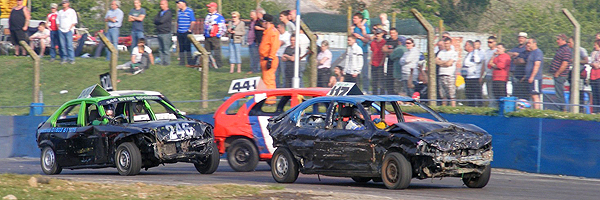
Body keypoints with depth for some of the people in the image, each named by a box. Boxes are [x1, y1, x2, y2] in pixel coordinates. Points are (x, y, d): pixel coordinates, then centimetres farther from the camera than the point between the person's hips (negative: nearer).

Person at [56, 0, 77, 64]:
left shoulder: (71, 11, 6)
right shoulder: (60, 12, 19)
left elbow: (74, 21, 1)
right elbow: (57, 20, 21)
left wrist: (70, 28, -8)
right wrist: (58, 28, 7)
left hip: (69, 30, -4)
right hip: (61, 30, 4)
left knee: (69, 45, -11)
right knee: (62, 45, -1)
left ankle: (71, 59, -10)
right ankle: (64, 58, 3)